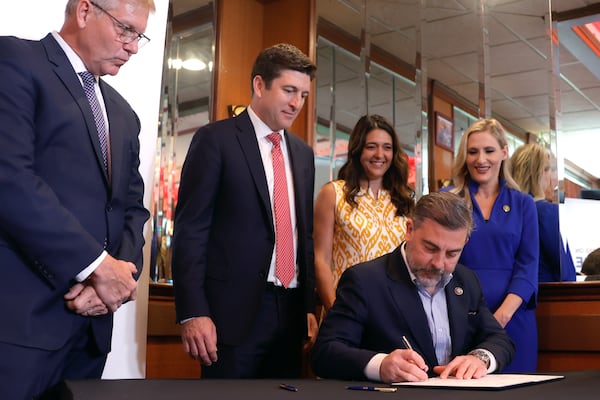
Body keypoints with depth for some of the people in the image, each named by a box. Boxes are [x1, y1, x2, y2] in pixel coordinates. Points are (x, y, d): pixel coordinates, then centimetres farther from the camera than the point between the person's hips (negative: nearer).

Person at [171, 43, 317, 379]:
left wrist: (309, 306, 14)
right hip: (234, 309, -6)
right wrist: (193, 312, -14)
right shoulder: (217, 139, -4)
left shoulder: (303, 152, 15)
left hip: (291, 311, 6)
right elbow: (190, 228, -8)